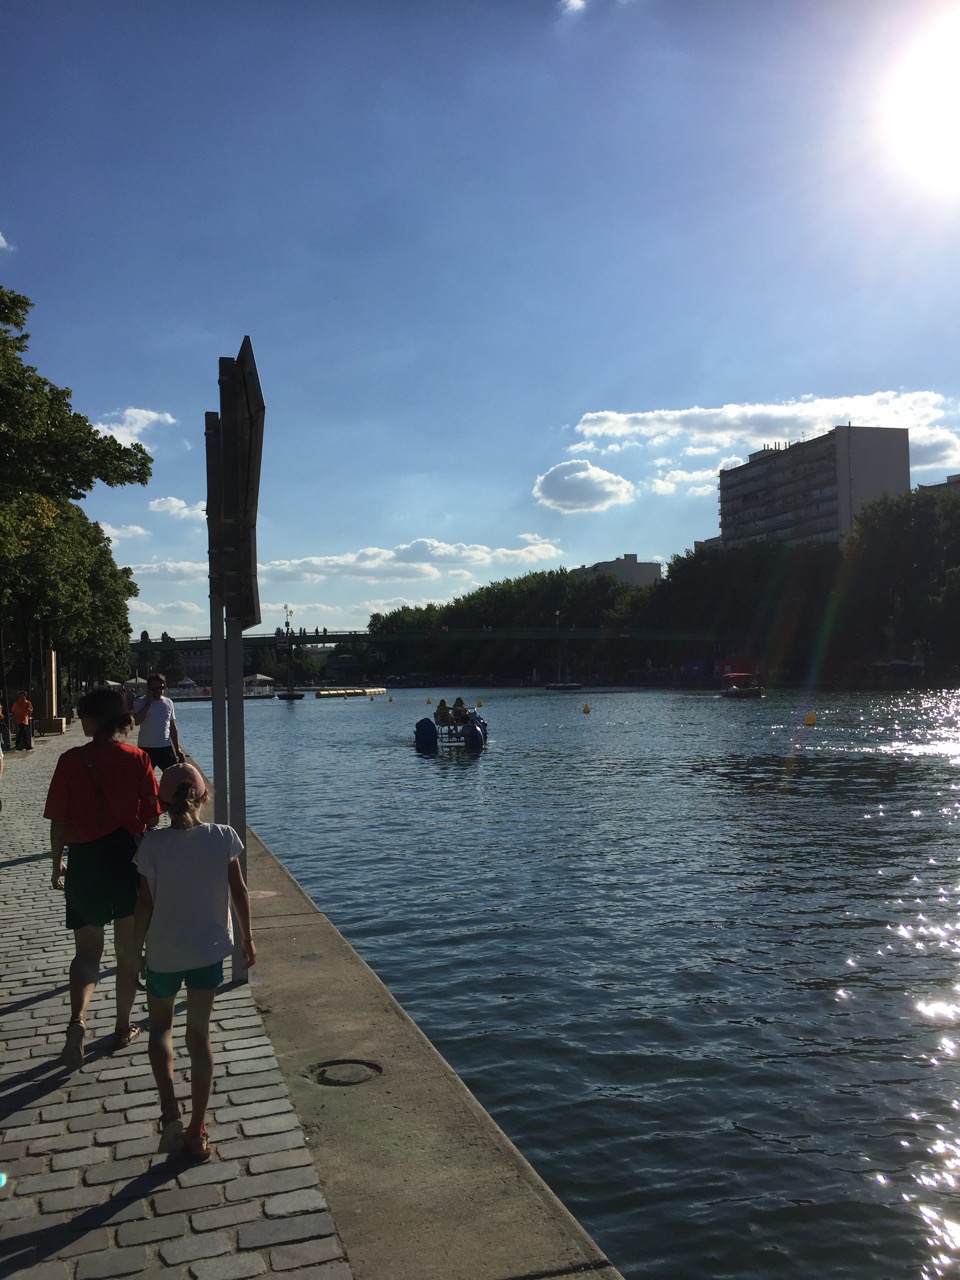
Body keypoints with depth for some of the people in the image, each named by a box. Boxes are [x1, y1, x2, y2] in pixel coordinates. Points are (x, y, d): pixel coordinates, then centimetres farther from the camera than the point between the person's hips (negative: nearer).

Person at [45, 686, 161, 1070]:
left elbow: (58, 820, -4)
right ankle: (123, 1028, 27)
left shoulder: (71, 760, -8)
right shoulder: (138, 758, -7)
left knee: (87, 952, 13)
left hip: (85, 861, 0)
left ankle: (77, 1019, -10)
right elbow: (151, 817, -4)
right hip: (130, 858, 0)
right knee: (128, 950, 16)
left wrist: (57, 864, 8)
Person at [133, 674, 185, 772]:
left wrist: (177, 749, 9)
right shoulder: (140, 702, -2)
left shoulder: (168, 703, 8)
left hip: (166, 747, 2)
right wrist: (149, 703, -16)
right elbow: (136, 721, -20)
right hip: (146, 748, -2)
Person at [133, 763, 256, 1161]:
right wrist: (247, 937, 11)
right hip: (209, 949, 1)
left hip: (163, 952, -1)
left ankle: (169, 1109, 5)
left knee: (160, 1025, 22)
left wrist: (135, 953, 4)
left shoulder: (152, 845, -13)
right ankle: (196, 1132, 19)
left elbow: (145, 905, -9)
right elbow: (239, 892, -3)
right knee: (199, 1032, 14)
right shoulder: (223, 837, -9)